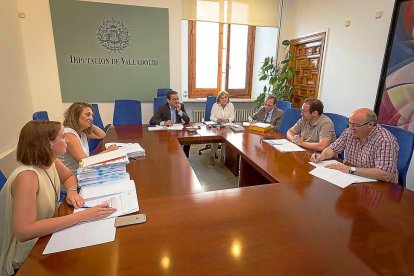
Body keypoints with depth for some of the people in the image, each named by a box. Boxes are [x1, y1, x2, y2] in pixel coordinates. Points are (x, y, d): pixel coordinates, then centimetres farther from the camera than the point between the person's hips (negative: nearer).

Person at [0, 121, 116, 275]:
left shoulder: (51, 162, -8)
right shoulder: (27, 176, -31)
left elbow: (69, 177, 12)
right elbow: (23, 231, -38)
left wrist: (72, 191, -11)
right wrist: (82, 216, -40)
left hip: (44, 235, 7)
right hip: (26, 258, -7)